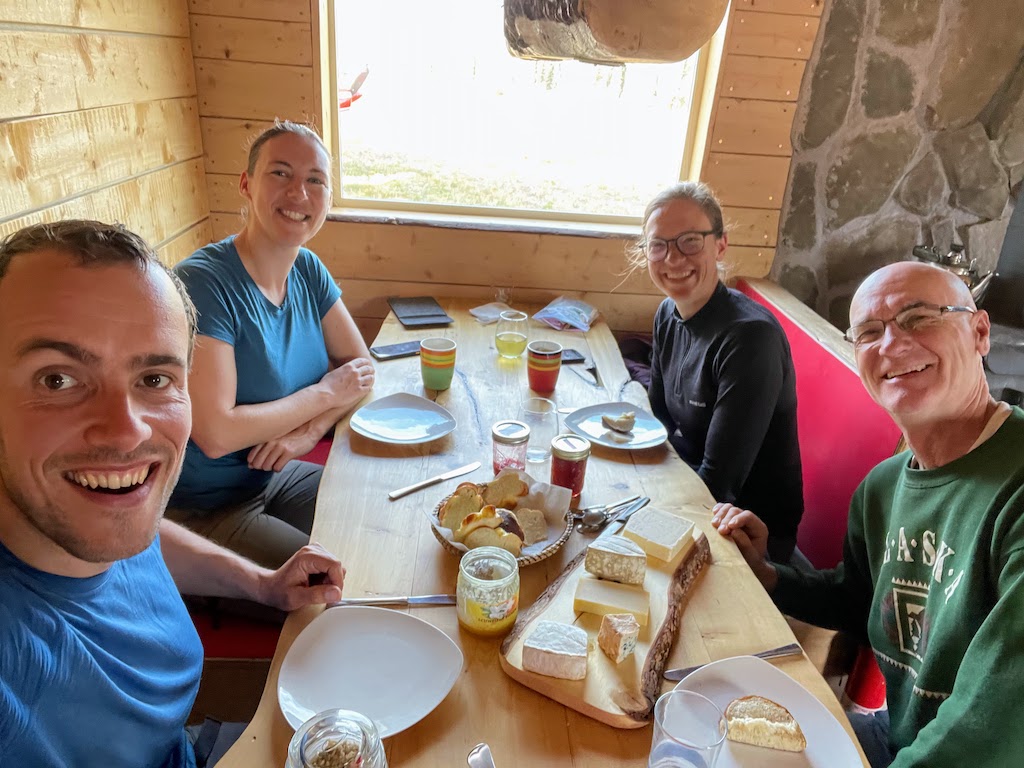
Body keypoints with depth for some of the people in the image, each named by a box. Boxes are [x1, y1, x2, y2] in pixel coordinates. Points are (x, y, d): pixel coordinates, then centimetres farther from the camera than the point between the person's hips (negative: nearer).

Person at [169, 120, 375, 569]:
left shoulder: (308, 271, -1)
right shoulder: (203, 283, -25)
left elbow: (361, 366, 2)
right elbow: (215, 435, -29)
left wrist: (309, 431, -17)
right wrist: (325, 394, -18)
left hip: (274, 475, 7)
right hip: (204, 509, -7)